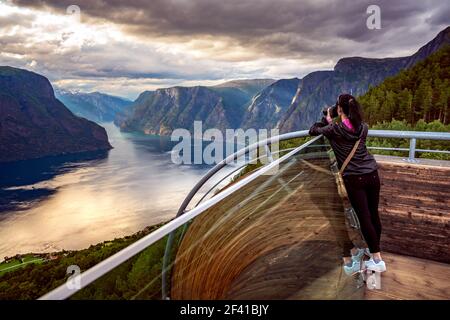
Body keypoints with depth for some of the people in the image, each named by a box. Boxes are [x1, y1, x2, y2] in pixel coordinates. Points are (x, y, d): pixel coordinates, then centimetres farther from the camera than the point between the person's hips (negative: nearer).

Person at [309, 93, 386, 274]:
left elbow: (313, 130, 5)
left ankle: (378, 260, 7)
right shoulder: (363, 128, 4)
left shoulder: (334, 129, -9)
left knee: (364, 218, 1)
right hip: (372, 174, 5)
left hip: (354, 179, -5)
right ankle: (374, 250, 30)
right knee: (374, 215, 13)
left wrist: (326, 120, 19)